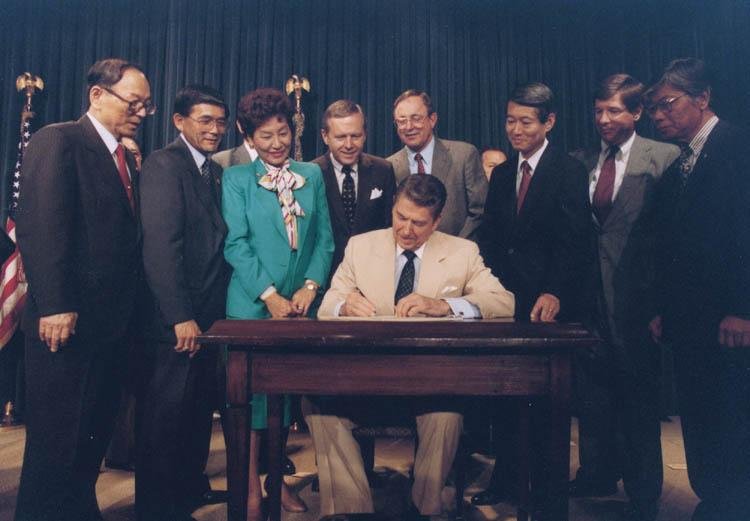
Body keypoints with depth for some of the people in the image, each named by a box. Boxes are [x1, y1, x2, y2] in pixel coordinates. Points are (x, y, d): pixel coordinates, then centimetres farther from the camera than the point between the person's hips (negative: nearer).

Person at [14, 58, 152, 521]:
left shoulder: (127, 159, 17)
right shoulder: (58, 140, -6)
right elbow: (39, 227, -16)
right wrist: (54, 306, -20)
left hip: (115, 319, 8)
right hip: (69, 321, -7)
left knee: (96, 432, 14)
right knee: (56, 438, 3)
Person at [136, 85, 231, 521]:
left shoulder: (217, 172, 14)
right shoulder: (164, 164, -10)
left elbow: (218, 242, 11)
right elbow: (160, 246, -18)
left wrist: (214, 312, 5)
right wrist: (181, 317, -21)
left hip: (210, 314, 8)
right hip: (176, 319, -8)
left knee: (200, 408, 18)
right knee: (166, 414, 5)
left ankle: (191, 485, 35)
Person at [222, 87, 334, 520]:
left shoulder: (312, 175, 10)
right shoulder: (236, 178, 1)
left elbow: (325, 239, 7)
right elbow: (236, 243, -7)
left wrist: (311, 286, -8)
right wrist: (270, 296, -14)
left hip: (301, 305, 3)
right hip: (252, 305, -3)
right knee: (252, 391, 2)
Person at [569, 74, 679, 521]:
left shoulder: (665, 158, -4)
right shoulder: (581, 162, 9)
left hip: (634, 294, -5)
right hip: (590, 293, 5)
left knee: (639, 396, 6)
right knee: (593, 388, 16)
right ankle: (598, 474, 35)